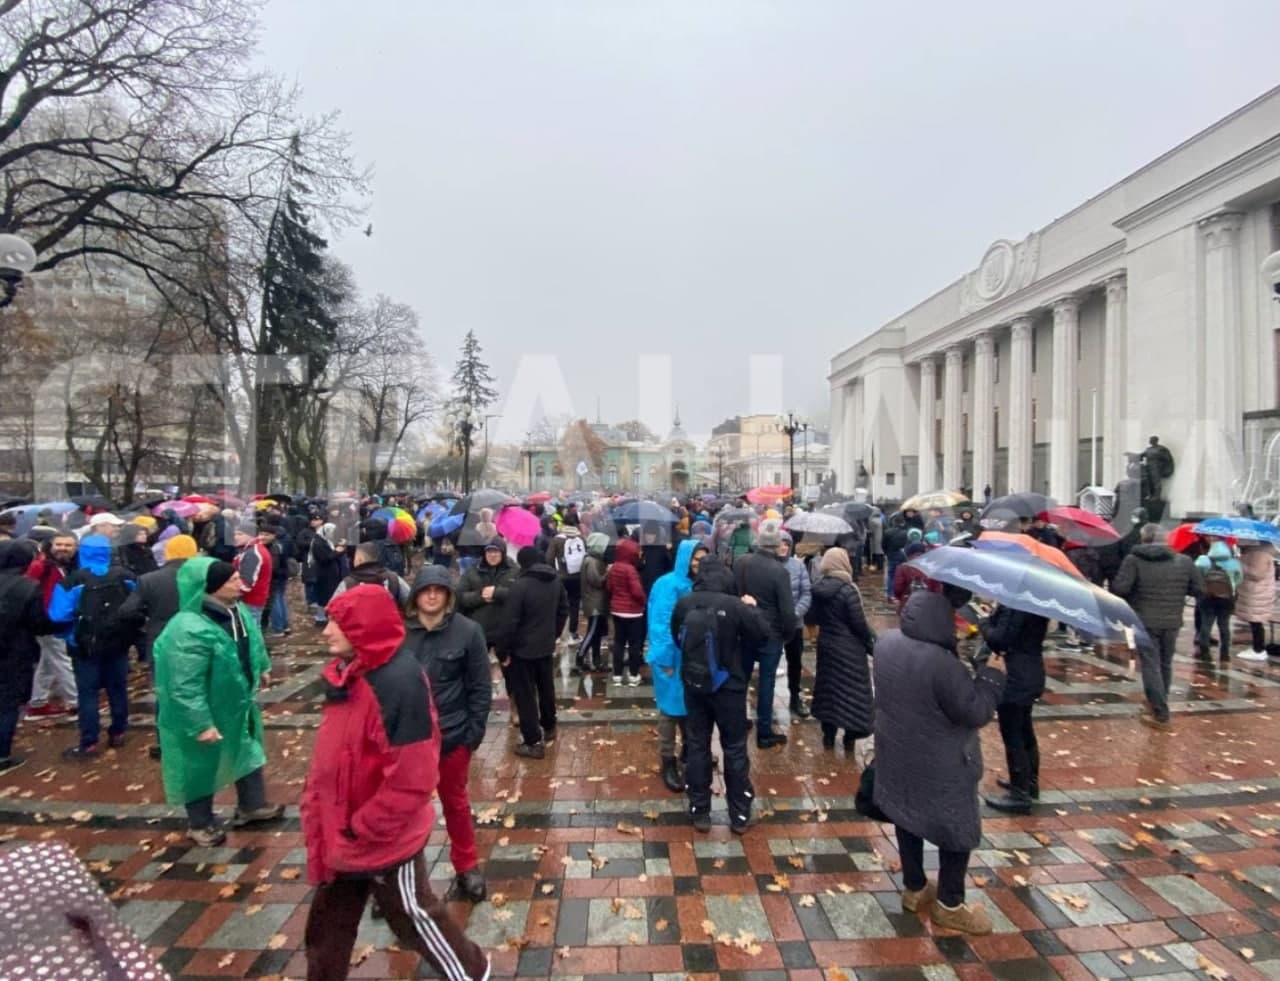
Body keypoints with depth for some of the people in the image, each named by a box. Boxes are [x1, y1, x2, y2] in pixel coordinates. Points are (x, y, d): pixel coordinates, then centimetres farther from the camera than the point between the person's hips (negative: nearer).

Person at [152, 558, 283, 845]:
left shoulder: (236, 610, -9)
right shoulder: (189, 631, -35)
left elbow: (252, 641, 12)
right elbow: (185, 687, -32)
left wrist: (262, 668, 23)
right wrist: (200, 724, -29)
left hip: (237, 702, 8)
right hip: (202, 713, -8)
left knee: (248, 752, 21)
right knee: (202, 767, 13)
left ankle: (251, 806, 41)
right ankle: (200, 824, 35)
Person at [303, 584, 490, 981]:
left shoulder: (399, 681, -31)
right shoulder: (349, 673, -1)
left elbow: (411, 780, -29)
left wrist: (362, 829, -20)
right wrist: (316, 813, 8)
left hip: (386, 838, -8)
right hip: (343, 834, 8)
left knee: (412, 914, 15)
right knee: (327, 926, 24)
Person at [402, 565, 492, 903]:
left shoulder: (468, 631, -10)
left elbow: (480, 687, -6)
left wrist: (475, 731, -8)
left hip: (452, 734, -1)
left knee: (455, 803, 18)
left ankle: (467, 869, 37)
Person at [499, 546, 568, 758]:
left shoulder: (520, 585, -21)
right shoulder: (555, 581, 2)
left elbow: (509, 621, -21)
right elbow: (564, 609, 14)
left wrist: (503, 650, -11)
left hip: (523, 649, -7)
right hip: (546, 646, 7)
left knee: (526, 694, 2)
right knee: (546, 687, 22)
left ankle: (533, 742, 5)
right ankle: (549, 727, 39)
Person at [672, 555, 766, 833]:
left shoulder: (684, 603, -9)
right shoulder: (735, 605, -19)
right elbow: (763, 633, -7)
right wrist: (752, 608, 7)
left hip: (693, 683, 3)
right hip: (728, 685, -3)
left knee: (697, 746, 13)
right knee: (735, 748, 11)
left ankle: (699, 813, 22)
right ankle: (740, 815, 22)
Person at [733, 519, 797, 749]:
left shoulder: (741, 562, -7)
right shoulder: (780, 571, -21)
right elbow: (787, 610, -18)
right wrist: (789, 632, 0)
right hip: (770, 634, -4)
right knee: (766, 681, 7)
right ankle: (764, 733, 17)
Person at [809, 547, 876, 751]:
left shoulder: (818, 588, -3)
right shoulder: (848, 590, -22)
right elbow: (859, 623, -17)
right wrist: (872, 644, -3)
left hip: (826, 644, 6)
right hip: (849, 647, -6)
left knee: (828, 686, 16)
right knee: (851, 690, 8)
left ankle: (828, 735, 25)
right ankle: (850, 738, 17)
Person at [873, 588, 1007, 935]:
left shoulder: (885, 642, -8)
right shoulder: (942, 663, -33)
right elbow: (975, 711, -22)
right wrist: (992, 674, -8)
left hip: (897, 755, 7)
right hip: (941, 766, -7)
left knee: (906, 818, 22)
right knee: (958, 829, 15)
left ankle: (914, 888, 40)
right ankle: (949, 905, 31)